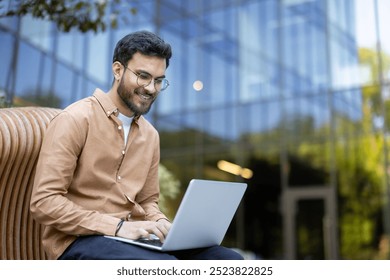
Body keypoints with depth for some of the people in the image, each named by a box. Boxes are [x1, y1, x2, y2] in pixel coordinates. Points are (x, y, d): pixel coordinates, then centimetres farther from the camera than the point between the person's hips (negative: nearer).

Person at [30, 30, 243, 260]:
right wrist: (118, 226, -21)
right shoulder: (76, 120, -8)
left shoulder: (151, 135, 12)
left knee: (229, 259, -12)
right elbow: (44, 202, -14)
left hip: (135, 239, 7)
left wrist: (161, 224, -4)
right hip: (79, 241, -6)